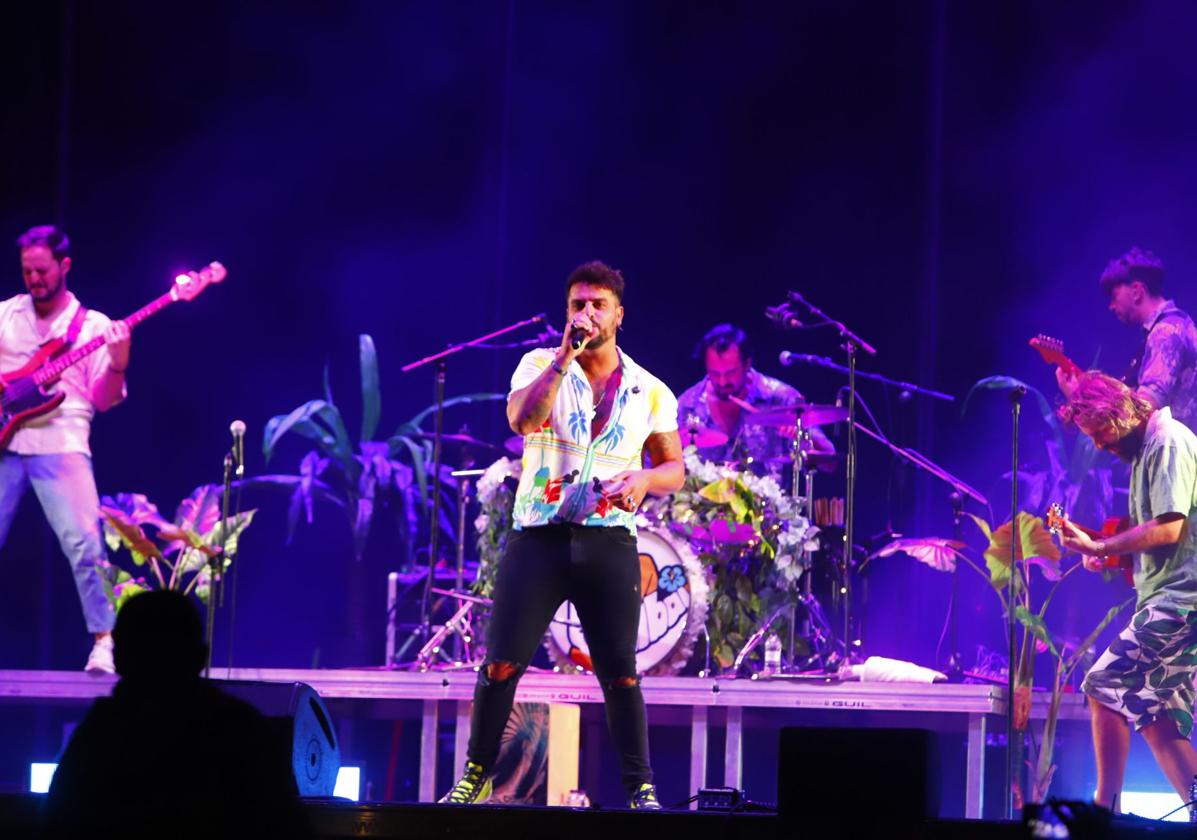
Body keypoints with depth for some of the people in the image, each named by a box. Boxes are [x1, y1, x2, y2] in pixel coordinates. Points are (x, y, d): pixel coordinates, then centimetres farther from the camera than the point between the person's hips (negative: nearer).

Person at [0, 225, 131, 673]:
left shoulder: (94, 326, 5)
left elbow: (103, 400, 1)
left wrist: (118, 366, -17)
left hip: (60, 446, -3)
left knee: (84, 544, -16)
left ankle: (104, 641, -11)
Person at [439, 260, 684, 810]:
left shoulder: (649, 391, 8)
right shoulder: (540, 366, 4)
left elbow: (675, 469, 13)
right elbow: (522, 419, -16)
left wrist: (644, 480, -9)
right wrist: (565, 355, -20)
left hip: (610, 542, 1)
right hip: (539, 536, -1)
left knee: (620, 673, -1)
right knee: (501, 663, -2)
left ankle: (640, 788, 7)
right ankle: (475, 775, 12)